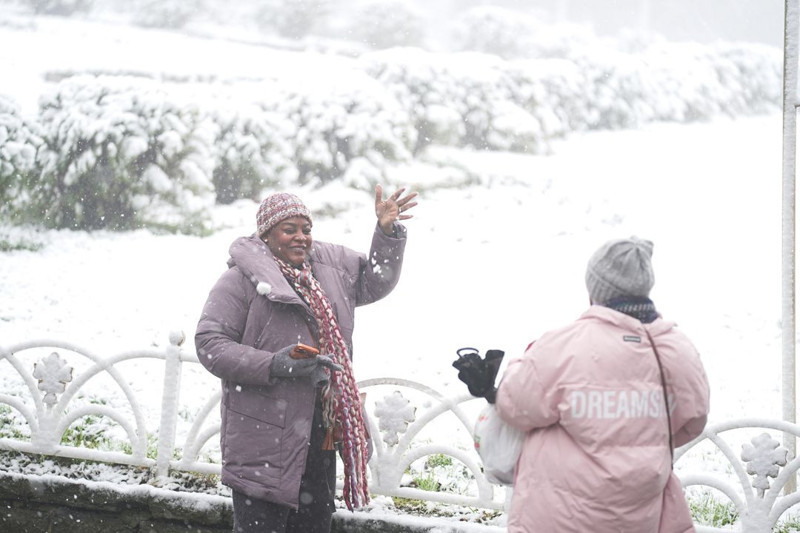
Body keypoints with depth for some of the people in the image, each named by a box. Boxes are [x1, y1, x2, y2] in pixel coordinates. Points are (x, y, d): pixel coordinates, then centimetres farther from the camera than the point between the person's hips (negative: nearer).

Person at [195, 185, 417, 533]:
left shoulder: (329, 264, 11)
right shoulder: (240, 279, -9)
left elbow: (375, 281, 25)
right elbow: (209, 344, -13)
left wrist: (388, 232, 9)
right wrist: (275, 365, -22)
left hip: (321, 435, 7)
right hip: (265, 436, -7)